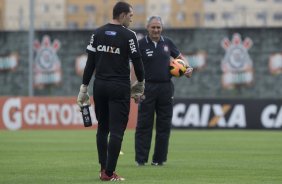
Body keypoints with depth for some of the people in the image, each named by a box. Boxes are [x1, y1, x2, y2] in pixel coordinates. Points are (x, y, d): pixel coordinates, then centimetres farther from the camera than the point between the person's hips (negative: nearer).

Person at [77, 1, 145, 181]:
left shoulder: (98, 33, 5)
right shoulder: (128, 35, -8)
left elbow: (90, 62, 4)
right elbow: (137, 61, -5)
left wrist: (84, 87, 7)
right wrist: (141, 82, 12)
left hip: (100, 86, 5)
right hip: (120, 88, -5)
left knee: (102, 128, 16)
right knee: (116, 130, -4)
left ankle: (103, 168, 17)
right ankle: (109, 173, -8)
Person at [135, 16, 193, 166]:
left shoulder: (167, 43, 8)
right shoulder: (141, 44, -3)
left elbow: (180, 57, 21)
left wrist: (188, 68, 1)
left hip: (166, 88, 4)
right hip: (147, 88, -4)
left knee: (164, 125, 5)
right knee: (144, 125, -3)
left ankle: (159, 159, 12)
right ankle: (141, 159, 1)